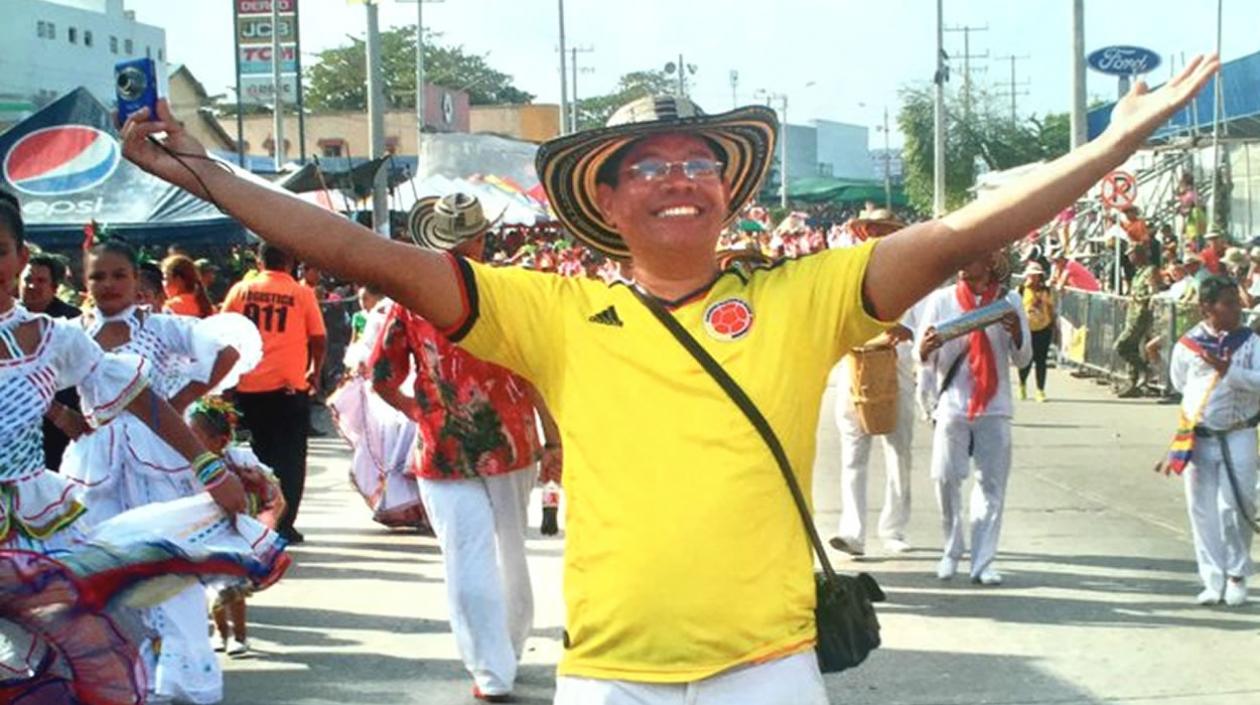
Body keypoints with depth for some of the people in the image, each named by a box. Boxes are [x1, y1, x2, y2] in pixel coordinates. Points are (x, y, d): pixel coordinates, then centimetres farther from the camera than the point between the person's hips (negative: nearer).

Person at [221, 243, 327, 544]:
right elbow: (319, 339, -2)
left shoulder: (240, 290, 2)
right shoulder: (302, 294, -3)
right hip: (289, 386, -3)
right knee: (290, 458, 6)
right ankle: (284, 526, 1)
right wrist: (315, 373, 15)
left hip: (248, 386, 3)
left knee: (262, 454, 17)